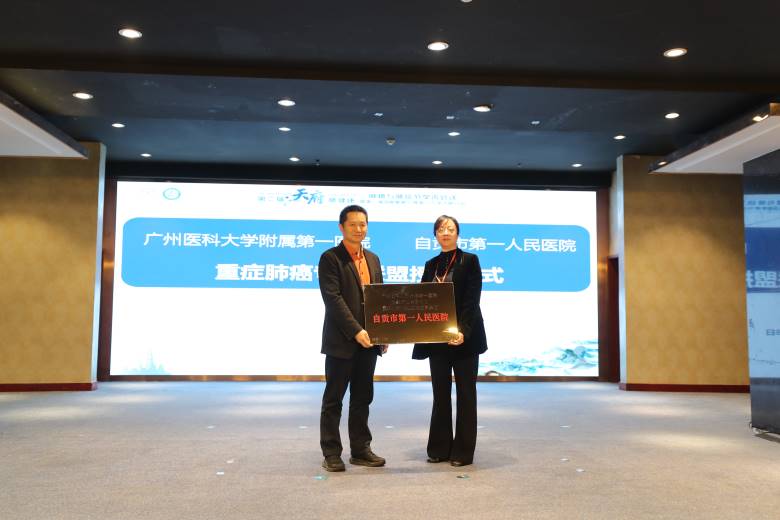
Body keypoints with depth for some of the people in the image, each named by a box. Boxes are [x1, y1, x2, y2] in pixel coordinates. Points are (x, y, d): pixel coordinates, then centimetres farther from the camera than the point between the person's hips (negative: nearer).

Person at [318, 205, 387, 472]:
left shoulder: (373, 259, 15)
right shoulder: (330, 258, -6)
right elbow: (333, 299, -15)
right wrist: (356, 331, -21)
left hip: (368, 340, 6)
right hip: (341, 341, -6)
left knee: (362, 399, 12)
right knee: (334, 399, 4)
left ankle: (361, 449, 21)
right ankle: (331, 453, 12)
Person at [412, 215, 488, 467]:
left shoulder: (469, 260, -3)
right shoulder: (431, 265, 12)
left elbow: (471, 301, -11)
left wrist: (463, 331, -23)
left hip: (464, 337, -5)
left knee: (465, 393, 3)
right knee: (440, 394, 10)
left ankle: (463, 451, 11)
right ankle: (440, 448, 19)